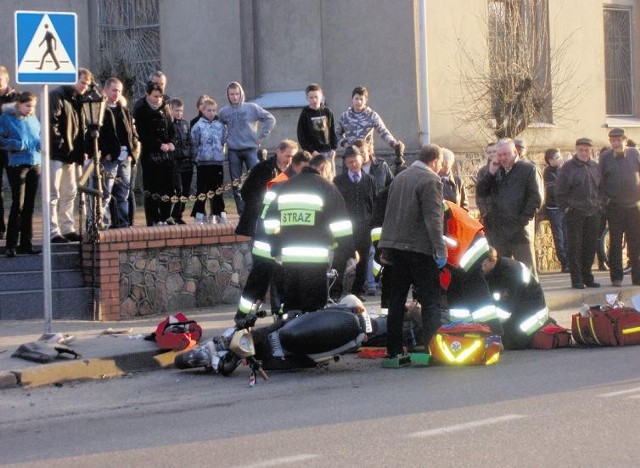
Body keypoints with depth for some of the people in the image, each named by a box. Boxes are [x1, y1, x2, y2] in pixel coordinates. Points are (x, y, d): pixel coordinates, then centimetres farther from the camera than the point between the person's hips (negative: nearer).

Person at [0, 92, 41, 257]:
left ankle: (26, 243, 15)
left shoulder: (33, 119, 12)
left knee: (29, 206, 9)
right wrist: (17, 145, -20)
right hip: (17, 164, -6)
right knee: (18, 205, -8)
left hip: (35, 164, 6)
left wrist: (41, 144, 0)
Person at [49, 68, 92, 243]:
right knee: (53, 195, -7)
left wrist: (83, 150, 9)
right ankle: (53, 232, -8)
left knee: (69, 194, 14)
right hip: (56, 154, -9)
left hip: (72, 155, 9)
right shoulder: (57, 96, -10)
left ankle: (68, 229, 21)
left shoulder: (78, 100, 18)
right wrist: (60, 144, -20)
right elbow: (51, 123, -18)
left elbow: (82, 128, 21)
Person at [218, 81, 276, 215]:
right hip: (233, 151, 2)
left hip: (250, 149, -2)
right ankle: (242, 212, 8)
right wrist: (225, 139, 5)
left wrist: (261, 136, -1)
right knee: (236, 184, 3)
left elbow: (270, 119, 3)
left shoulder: (252, 108, 0)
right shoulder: (224, 112, 6)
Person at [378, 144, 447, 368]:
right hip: (419, 247, -7)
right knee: (430, 300, -2)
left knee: (396, 300, 8)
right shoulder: (430, 180, -10)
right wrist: (440, 249, -18)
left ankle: (394, 352, 8)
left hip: (395, 246, 7)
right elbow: (433, 218, -17)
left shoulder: (399, 177, 15)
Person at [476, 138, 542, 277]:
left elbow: (536, 199, -5)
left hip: (520, 231, -5)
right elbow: (480, 192, 9)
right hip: (498, 233, 5)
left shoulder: (528, 169, 0)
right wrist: (491, 173, -2)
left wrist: (523, 220, -11)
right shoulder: (496, 171, 16)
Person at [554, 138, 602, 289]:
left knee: (591, 246, 7)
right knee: (575, 247, -3)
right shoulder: (568, 167, -4)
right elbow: (560, 190, -4)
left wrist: (600, 203, 10)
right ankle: (577, 280, 0)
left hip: (593, 213, 5)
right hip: (574, 213, -5)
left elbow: (601, 187, 20)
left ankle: (587, 276, 17)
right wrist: (564, 207, -9)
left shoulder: (595, 167, 11)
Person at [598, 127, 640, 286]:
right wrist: (605, 199, -5)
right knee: (615, 243, 2)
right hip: (615, 207, -1)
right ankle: (616, 277, 8)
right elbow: (600, 181, 4)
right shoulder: (605, 157, 2)